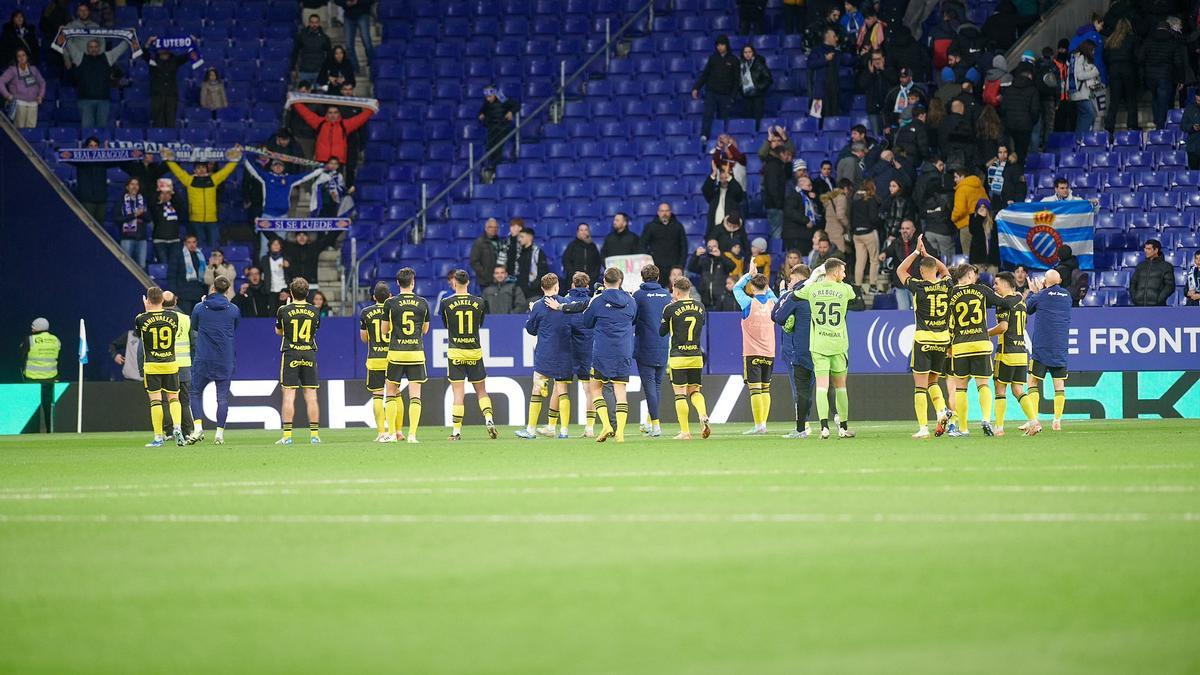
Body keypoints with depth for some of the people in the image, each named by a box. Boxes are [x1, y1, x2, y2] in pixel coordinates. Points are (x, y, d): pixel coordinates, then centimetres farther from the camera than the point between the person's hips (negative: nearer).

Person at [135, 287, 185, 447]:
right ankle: (177, 428, -11)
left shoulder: (141, 319, -8)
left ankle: (158, 438, -1)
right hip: (171, 365, 2)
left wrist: (146, 310, 17)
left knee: (155, 400, 0)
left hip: (151, 366, -2)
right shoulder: (173, 316, -2)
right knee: (173, 398, 11)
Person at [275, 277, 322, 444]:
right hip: (309, 355, 2)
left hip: (290, 354, -2)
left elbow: (278, 331, 11)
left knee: (289, 395, -2)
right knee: (311, 396, 4)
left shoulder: (284, 311, -6)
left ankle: (287, 435, -5)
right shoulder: (314, 312, 1)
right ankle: (314, 435, 3)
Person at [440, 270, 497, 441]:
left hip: (455, 352, -1)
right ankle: (489, 420, -6)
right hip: (475, 352, 1)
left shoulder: (446, 303, -6)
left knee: (458, 393, 0)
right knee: (481, 391, 12)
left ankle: (457, 431, -1)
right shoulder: (479, 302, -1)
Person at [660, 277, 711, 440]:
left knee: (680, 393, 1)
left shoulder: (671, 309, -8)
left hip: (678, 357, -4)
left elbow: (662, 332, 1)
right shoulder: (700, 307, 5)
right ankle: (703, 416, -13)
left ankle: (685, 432, -1)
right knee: (695, 391, 14)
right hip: (696, 356, 4)